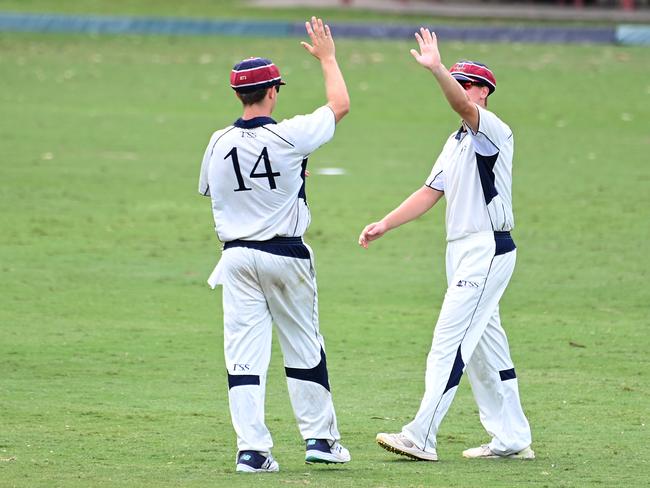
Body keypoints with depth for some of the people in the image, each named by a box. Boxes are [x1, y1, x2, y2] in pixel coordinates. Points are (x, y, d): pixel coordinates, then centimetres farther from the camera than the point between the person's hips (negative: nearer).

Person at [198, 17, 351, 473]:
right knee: (304, 346, 12)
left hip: (237, 255, 2)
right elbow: (341, 104, 0)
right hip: (286, 255, -2)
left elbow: (210, 192, 10)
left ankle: (252, 448, -6)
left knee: (244, 351, 1)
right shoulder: (290, 136, -14)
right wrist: (327, 56, 13)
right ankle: (320, 438, 19)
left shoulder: (219, 144, -4)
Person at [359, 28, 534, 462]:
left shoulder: (493, 132, -10)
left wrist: (437, 69, -46)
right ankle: (511, 439, 18)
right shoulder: (458, 141, 19)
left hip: (488, 251, -10)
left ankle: (421, 438, -16)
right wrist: (385, 225, 10)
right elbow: (431, 192, 18)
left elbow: (463, 106, -32)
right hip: (462, 251, 10)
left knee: (449, 341, -13)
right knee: (485, 345, 12)